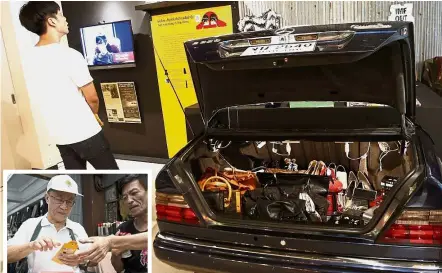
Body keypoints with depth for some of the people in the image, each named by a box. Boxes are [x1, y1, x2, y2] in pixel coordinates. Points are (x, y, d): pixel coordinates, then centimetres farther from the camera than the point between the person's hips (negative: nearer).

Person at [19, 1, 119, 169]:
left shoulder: (29, 58, 3)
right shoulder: (70, 55, -19)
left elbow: (49, 94, 12)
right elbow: (92, 98, -13)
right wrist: (94, 114, 10)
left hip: (58, 135, 7)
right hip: (84, 132, -7)